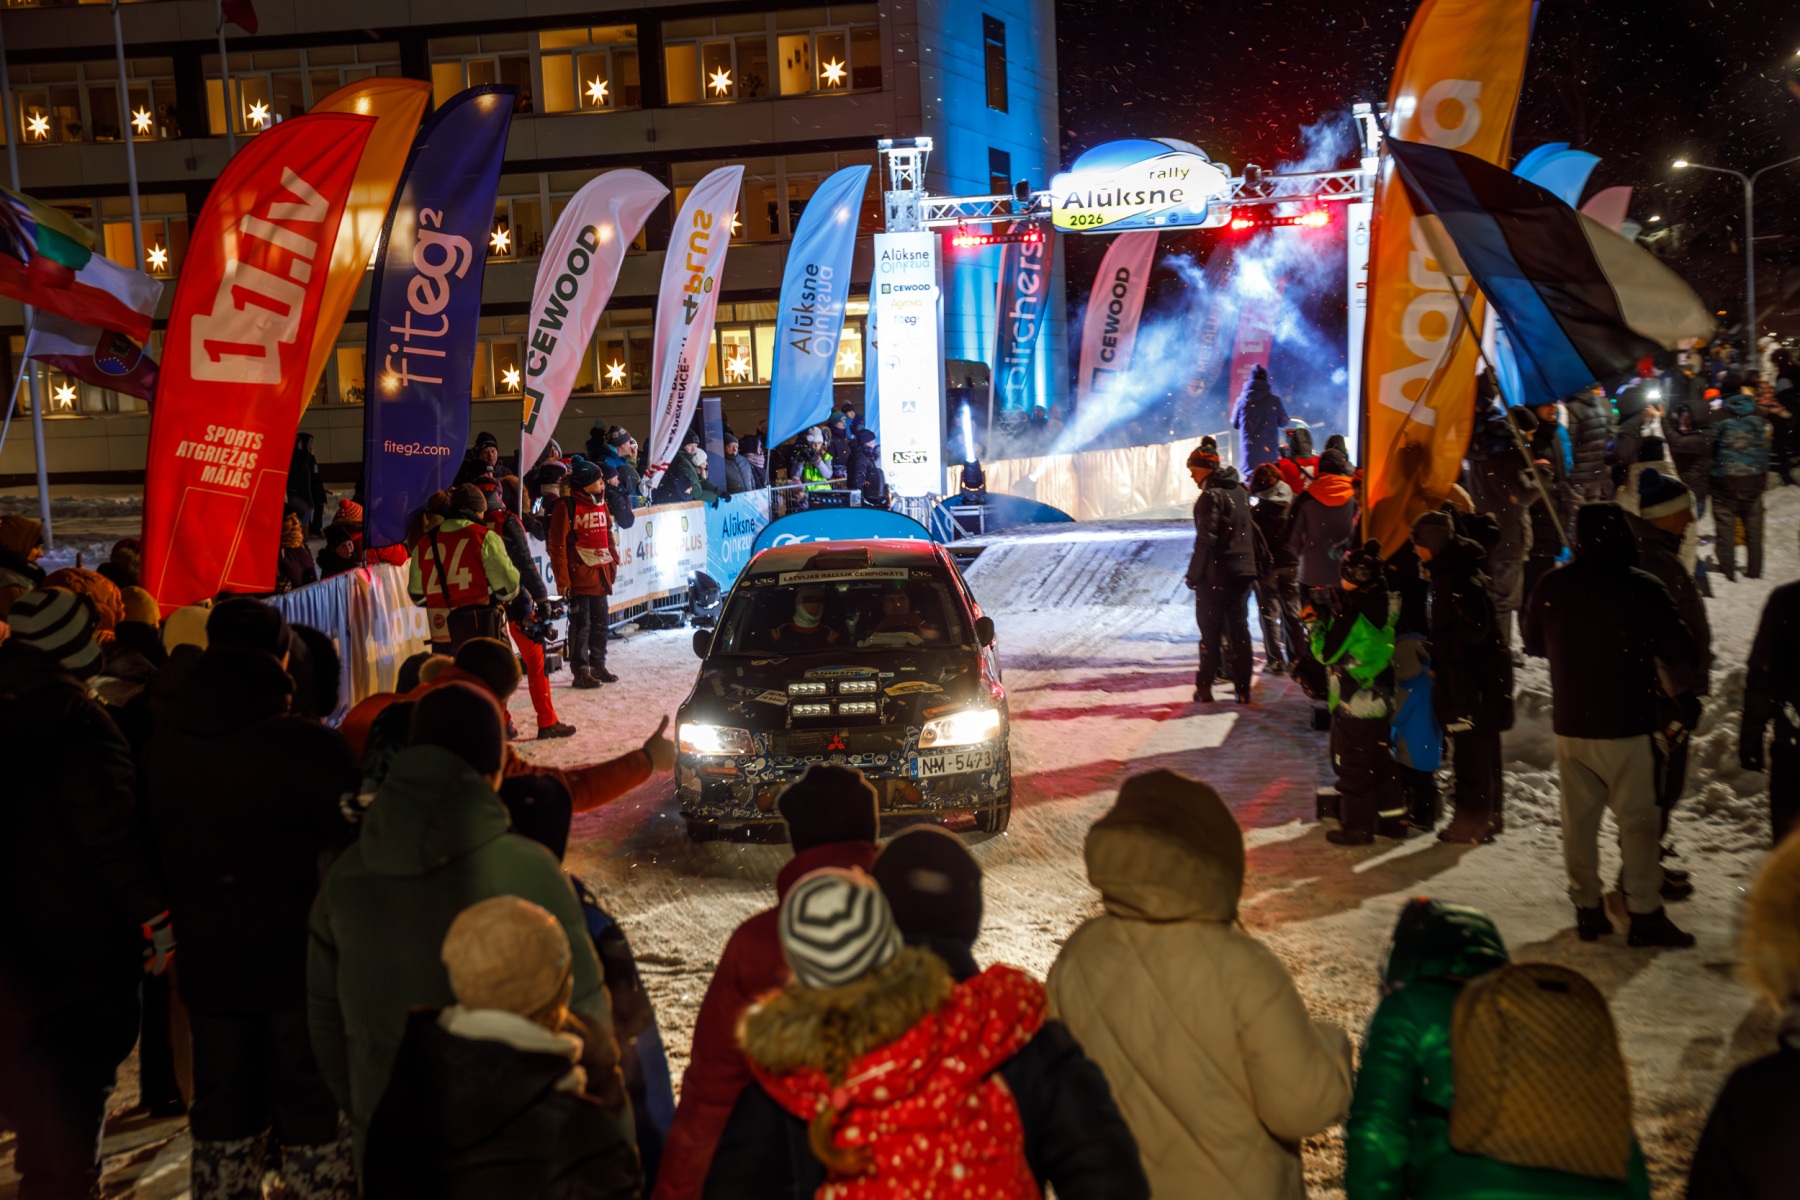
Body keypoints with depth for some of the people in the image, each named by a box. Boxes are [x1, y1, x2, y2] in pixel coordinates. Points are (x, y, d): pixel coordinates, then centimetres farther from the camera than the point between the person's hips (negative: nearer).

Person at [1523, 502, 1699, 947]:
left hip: (1569, 724, 4)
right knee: (1638, 819, 3)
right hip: (1625, 726, -4)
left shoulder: (1552, 585, -1)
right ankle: (1645, 914, 4)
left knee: (1579, 818, 11)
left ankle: (1588, 909, 15)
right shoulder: (1644, 588, -13)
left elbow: (1534, 644, 13)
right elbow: (1681, 654, -9)